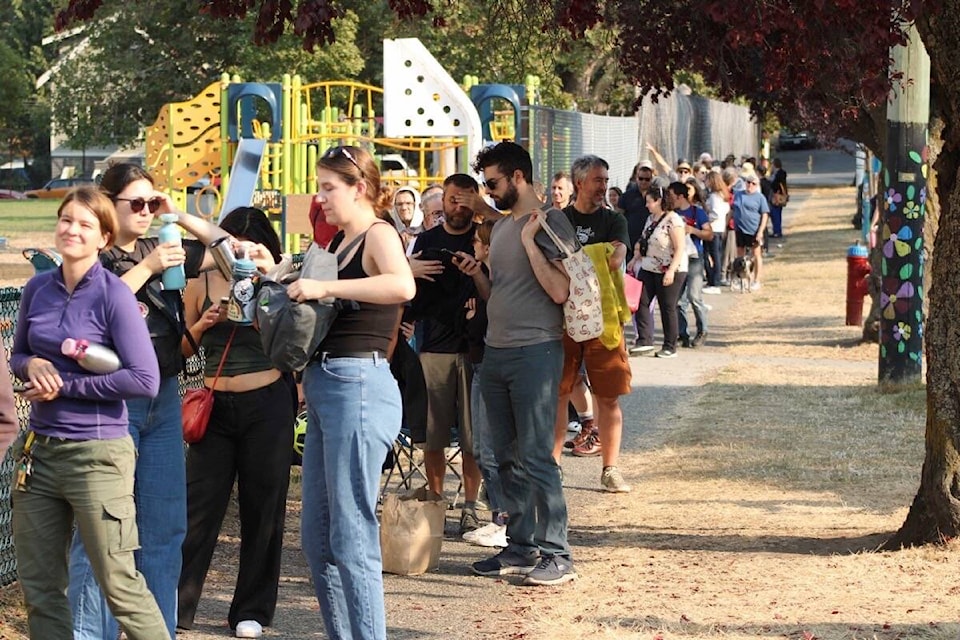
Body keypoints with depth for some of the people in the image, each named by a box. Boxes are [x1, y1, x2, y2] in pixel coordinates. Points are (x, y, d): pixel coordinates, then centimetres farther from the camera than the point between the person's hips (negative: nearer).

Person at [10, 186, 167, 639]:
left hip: (97, 454, -6)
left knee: (119, 584, -2)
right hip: (39, 451, 6)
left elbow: (144, 380, -16)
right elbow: (17, 354, 19)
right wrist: (32, 365, -5)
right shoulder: (38, 288, 6)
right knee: (38, 585, 10)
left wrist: (66, 384, -15)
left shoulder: (114, 296, -10)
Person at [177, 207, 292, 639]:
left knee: (263, 507, 5)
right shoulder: (202, 284, 5)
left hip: (267, 403, -1)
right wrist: (203, 324, -9)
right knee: (198, 505, -1)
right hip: (215, 405, 1)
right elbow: (183, 348, 10)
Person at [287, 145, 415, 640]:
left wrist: (325, 287, -26)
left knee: (351, 537, -9)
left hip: (359, 385, -10)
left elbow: (403, 286, -29)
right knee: (316, 538, 13)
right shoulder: (338, 241, 18)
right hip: (324, 387, 10)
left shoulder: (378, 235, -8)